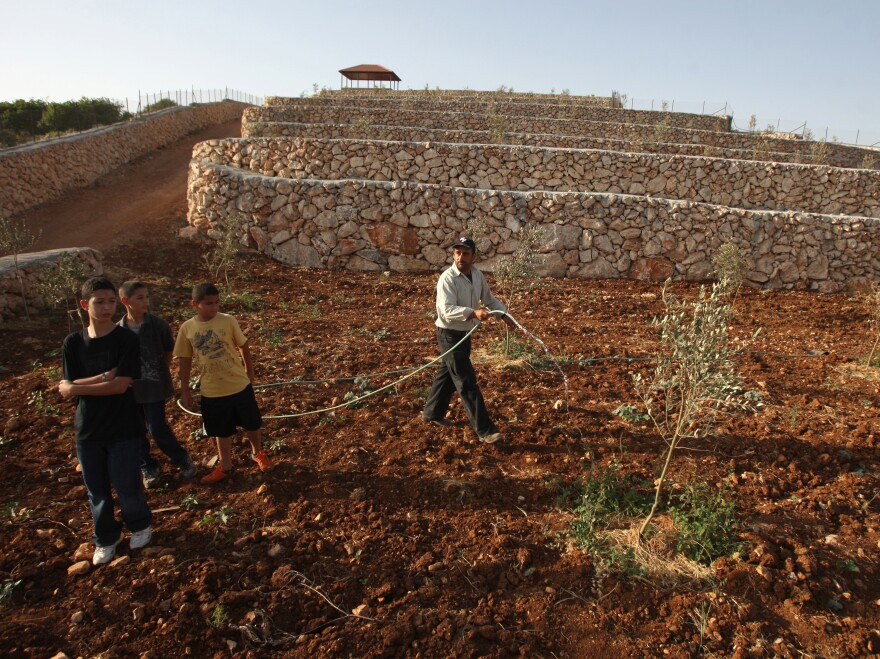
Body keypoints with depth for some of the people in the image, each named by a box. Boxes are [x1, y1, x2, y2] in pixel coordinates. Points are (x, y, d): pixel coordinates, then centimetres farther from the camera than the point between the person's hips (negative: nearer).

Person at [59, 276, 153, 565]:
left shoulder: (127, 340, -12)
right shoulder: (73, 343, -1)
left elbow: (120, 386, -18)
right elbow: (70, 386, -7)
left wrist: (76, 388, -11)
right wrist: (104, 377, -21)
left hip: (123, 429, -3)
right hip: (87, 430, 3)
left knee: (127, 486, 7)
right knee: (97, 490, 15)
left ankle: (140, 525, 36)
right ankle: (106, 538, 37)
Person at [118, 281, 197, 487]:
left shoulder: (158, 325, -9)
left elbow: (168, 352, 4)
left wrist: (158, 374, 3)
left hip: (154, 387, -3)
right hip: (129, 388, 3)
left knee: (157, 428, -4)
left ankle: (182, 459, 20)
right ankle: (147, 467, 31)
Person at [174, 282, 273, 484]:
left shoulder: (228, 321, -11)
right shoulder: (187, 328, -7)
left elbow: (243, 347, 1)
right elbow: (185, 360, 3)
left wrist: (249, 374, 8)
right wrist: (185, 390, 6)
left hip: (240, 386, 0)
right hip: (212, 391, 1)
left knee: (252, 424, 13)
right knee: (222, 431, 15)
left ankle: (258, 453, 41)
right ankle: (225, 467, 35)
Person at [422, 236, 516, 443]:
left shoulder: (477, 275, 2)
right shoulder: (448, 278, -22)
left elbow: (489, 299, 17)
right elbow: (447, 310, -32)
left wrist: (503, 314, 3)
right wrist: (474, 312, -44)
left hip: (464, 334, 8)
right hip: (449, 335, -8)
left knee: (448, 374, 21)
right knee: (467, 382, -7)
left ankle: (432, 413, 40)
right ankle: (484, 430, -4)